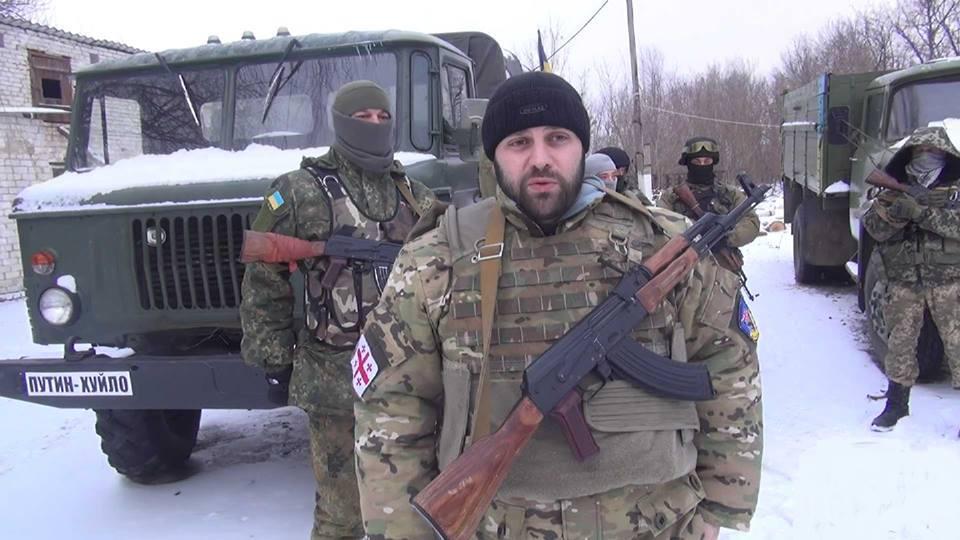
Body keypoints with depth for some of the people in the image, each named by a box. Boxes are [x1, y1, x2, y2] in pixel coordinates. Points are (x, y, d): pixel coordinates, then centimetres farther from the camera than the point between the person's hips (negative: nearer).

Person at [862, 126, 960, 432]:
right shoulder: (896, 190, 9)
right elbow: (874, 229, -1)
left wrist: (921, 212, -26)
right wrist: (892, 213, -21)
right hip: (904, 283, 2)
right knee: (900, 343, 7)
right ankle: (897, 403, 21)